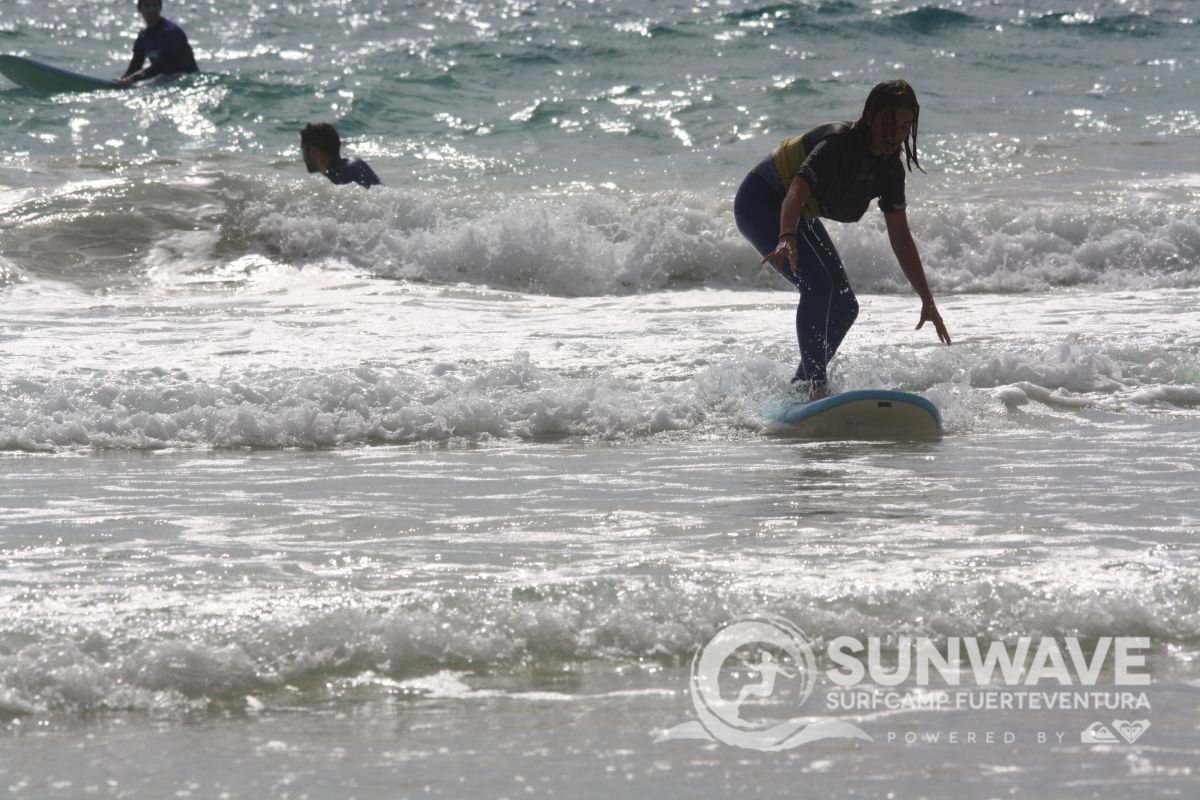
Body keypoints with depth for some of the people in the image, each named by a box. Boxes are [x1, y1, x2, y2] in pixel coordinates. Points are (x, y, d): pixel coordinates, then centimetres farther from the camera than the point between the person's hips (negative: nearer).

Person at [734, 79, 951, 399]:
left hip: (799, 216, 9)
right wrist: (786, 238, -64)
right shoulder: (839, 142, -30)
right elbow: (797, 192, -45)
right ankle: (815, 385, -25)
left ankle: (798, 387, 18)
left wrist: (927, 301, -1)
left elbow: (901, 239, 0)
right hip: (760, 202, -9)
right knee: (817, 284, -27)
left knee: (845, 306, 5)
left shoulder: (889, 169, -6)